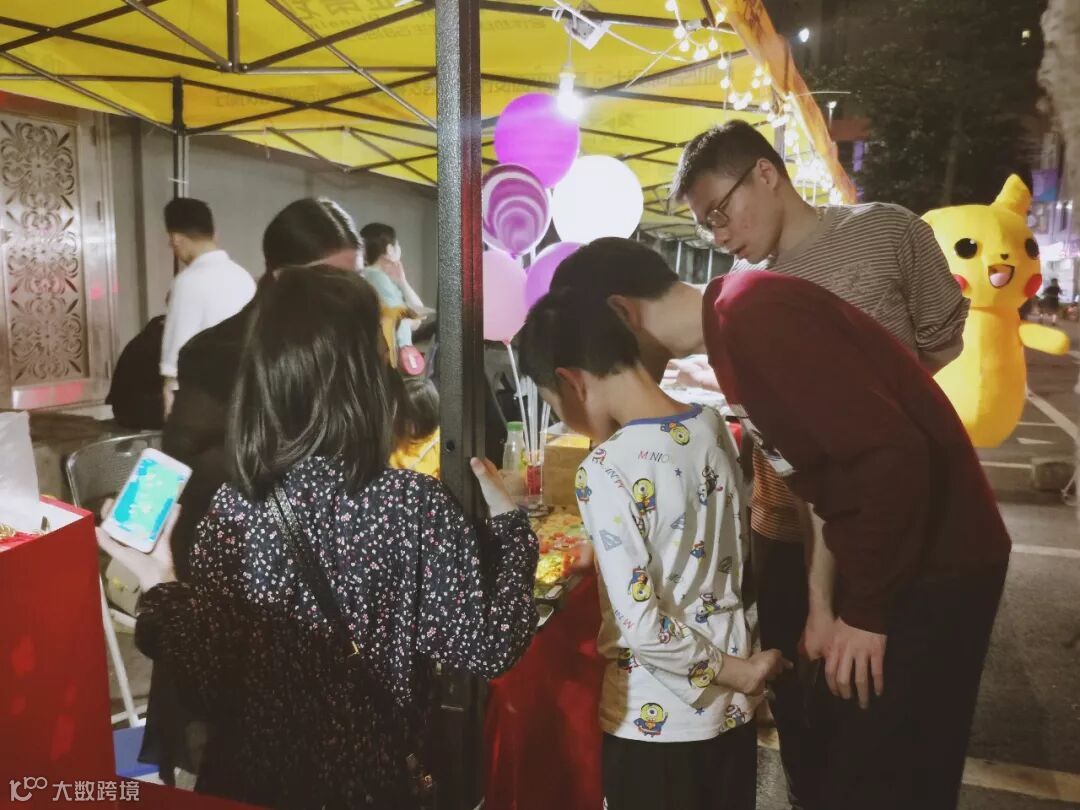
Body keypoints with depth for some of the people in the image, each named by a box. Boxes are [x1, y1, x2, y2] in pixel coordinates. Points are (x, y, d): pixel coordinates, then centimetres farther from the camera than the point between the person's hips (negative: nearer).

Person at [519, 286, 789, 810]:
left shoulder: (606, 471, -24)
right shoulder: (715, 428, -4)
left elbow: (641, 626, -24)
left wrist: (731, 670, -11)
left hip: (654, 719, -6)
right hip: (734, 705, 6)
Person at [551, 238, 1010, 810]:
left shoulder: (754, 314, -23)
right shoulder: (733, 329, 8)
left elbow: (893, 453, -28)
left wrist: (864, 612, -18)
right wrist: (823, 604, 5)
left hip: (932, 567, -9)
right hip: (883, 561, 9)